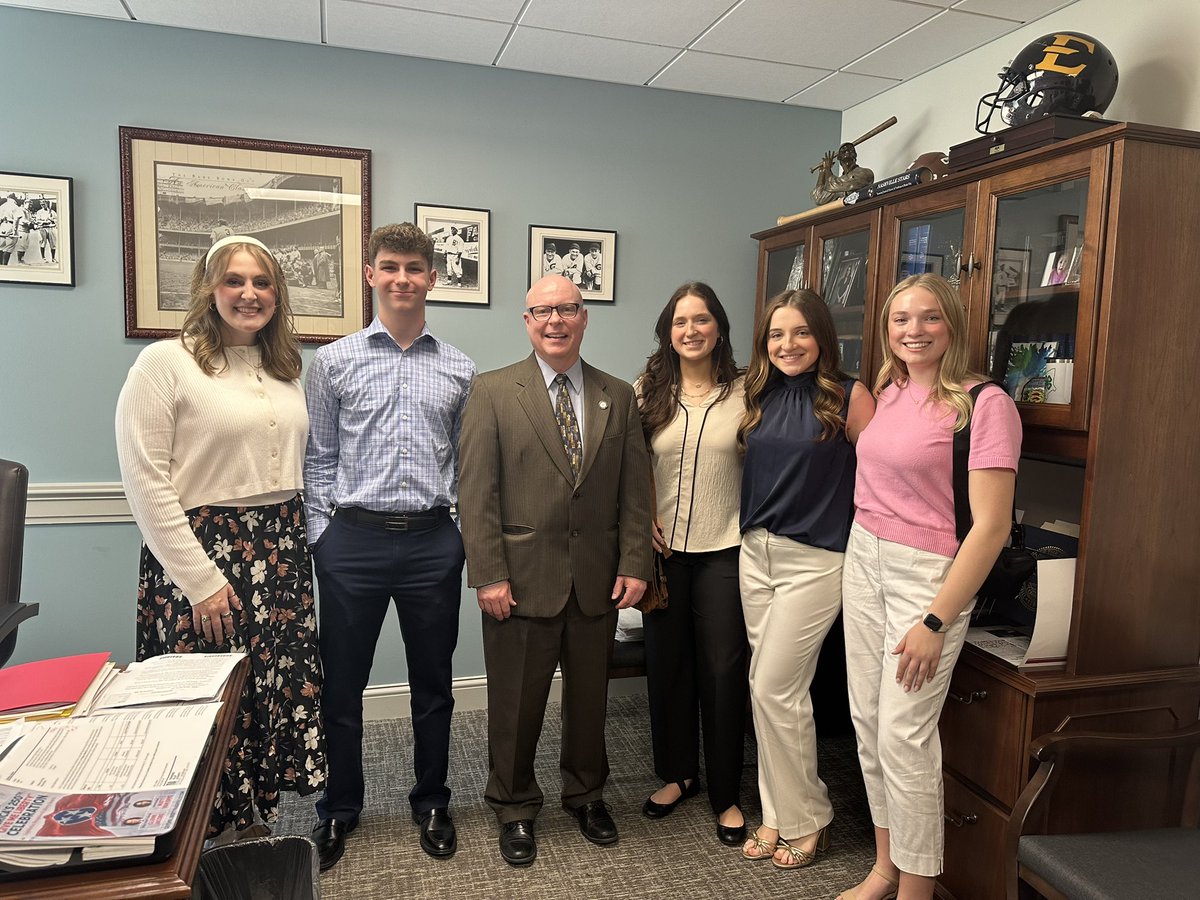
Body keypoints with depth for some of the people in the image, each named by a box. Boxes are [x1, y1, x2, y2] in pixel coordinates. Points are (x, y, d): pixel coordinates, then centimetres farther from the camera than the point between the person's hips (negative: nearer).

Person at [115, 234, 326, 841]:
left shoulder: (286, 369, 12)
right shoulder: (166, 363, -7)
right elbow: (144, 480, -12)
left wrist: (299, 544, 8)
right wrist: (200, 580, -14)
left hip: (281, 558, 6)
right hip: (201, 554, -6)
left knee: (280, 695, 9)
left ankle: (251, 825, 30)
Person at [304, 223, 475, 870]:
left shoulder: (459, 369, 6)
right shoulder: (334, 361, 3)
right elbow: (318, 459, 4)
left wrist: (466, 532, 3)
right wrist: (321, 536, -1)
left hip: (433, 541, 1)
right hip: (354, 539, -1)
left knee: (433, 683, 13)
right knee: (342, 683, 11)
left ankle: (432, 804, 33)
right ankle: (338, 810, 32)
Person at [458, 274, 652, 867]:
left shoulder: (618, 397, 6)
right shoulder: (493, 391, -3)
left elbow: (634, 491, 5)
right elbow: (477, 491, -7)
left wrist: (634, 565, -2)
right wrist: (488, 575, -12)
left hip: (598, 580, 3)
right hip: (522, 578, -2)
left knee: (590, 697, 18)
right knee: (516, 704, 11)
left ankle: (586, 794, 41)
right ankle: (514, 808, 34)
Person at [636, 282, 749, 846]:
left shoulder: (745, 392, -3)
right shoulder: (648, 392, 3)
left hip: (724, 551, -2)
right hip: (664, 549, 2)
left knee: (723, 671, 4)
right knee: (666, 663, 12)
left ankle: (726, 794, 22)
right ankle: (677, 774, 34)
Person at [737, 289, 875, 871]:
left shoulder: (847, 397, -9)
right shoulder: (761, 396, 8)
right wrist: (754, 526, 8)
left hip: (814, 559, -6)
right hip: (756, 553, 6)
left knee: (774, 688, -3)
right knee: (767, 687, 11)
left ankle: (806, 818, 20)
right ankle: (778, 814, 28)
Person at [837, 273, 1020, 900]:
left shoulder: (984, 403, -12)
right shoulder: (889, 393, 9)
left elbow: (990, 527, -15)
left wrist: (936, 620, -16)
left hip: (930, 573, -6)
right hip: (864, 562, 7)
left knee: (903, 733, -3)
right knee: (868, 720, 12)